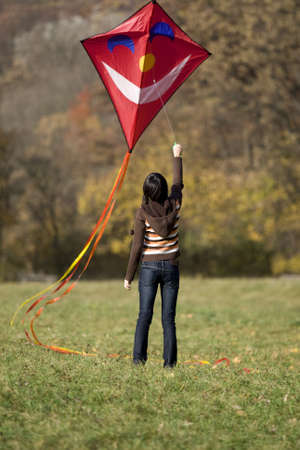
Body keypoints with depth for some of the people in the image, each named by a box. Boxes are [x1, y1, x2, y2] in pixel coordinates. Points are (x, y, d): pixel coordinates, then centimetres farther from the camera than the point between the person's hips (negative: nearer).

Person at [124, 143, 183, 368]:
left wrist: (129, 276, -1)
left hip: (149, 267, -2)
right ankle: (169, 362, 1)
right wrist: (177, 156, 34)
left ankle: (139, 359, -4)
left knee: (144, 316, 1)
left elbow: (137, 246, -9)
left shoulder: (143, 213, -10)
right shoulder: (174, 205, -3)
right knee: (169, 318, 3)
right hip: (171, 267, 2)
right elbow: (178, 183, 19)